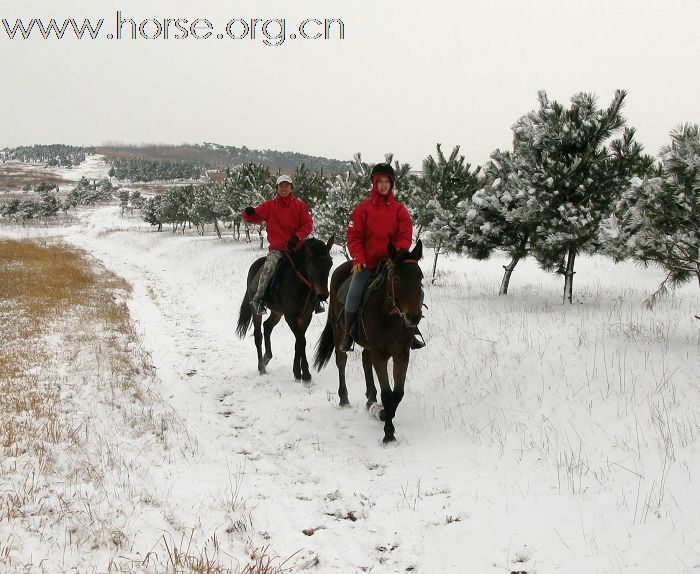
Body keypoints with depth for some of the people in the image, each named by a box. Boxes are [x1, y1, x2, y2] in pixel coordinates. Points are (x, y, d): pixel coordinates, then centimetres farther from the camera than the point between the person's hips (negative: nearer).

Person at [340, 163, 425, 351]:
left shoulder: (400, 210, 8)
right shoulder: (363, 208, 5)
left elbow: (405, 237, 1)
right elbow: (354, 236, 1)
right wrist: (359, 258, -12)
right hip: (366, 263, -1)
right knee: (354, 294, -20)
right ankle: (348, 335, 1)